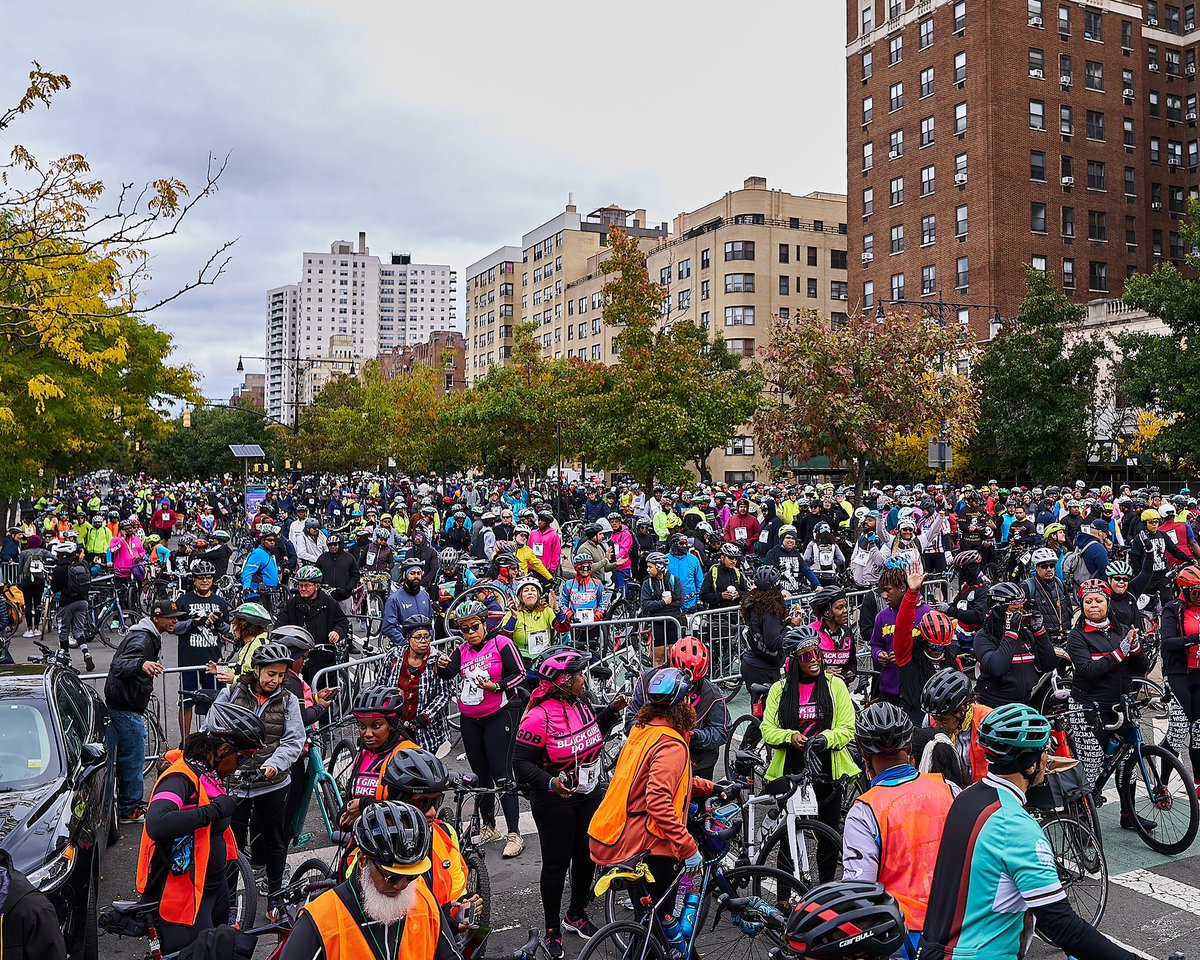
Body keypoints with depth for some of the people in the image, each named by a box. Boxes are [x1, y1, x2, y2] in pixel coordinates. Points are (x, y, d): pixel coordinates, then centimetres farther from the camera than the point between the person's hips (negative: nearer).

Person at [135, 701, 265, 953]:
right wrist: (213, 810, -33)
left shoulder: (208, 774, 6)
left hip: (215, 885, 10)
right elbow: (156, 825, -39)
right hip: (184, 896, -9)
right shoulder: (180, 777, -22)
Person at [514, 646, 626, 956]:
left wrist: (612, 710, 3)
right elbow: (521, 763, -21)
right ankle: (552, 930, 23)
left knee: (587, 855, 18)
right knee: (557, 862, 4)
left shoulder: (581, 703, 0)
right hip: (555, 800, -7)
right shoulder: (539, 716, -24)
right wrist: (549, 782, -35)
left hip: (590, 794, 7)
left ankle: (577, 915, 40)